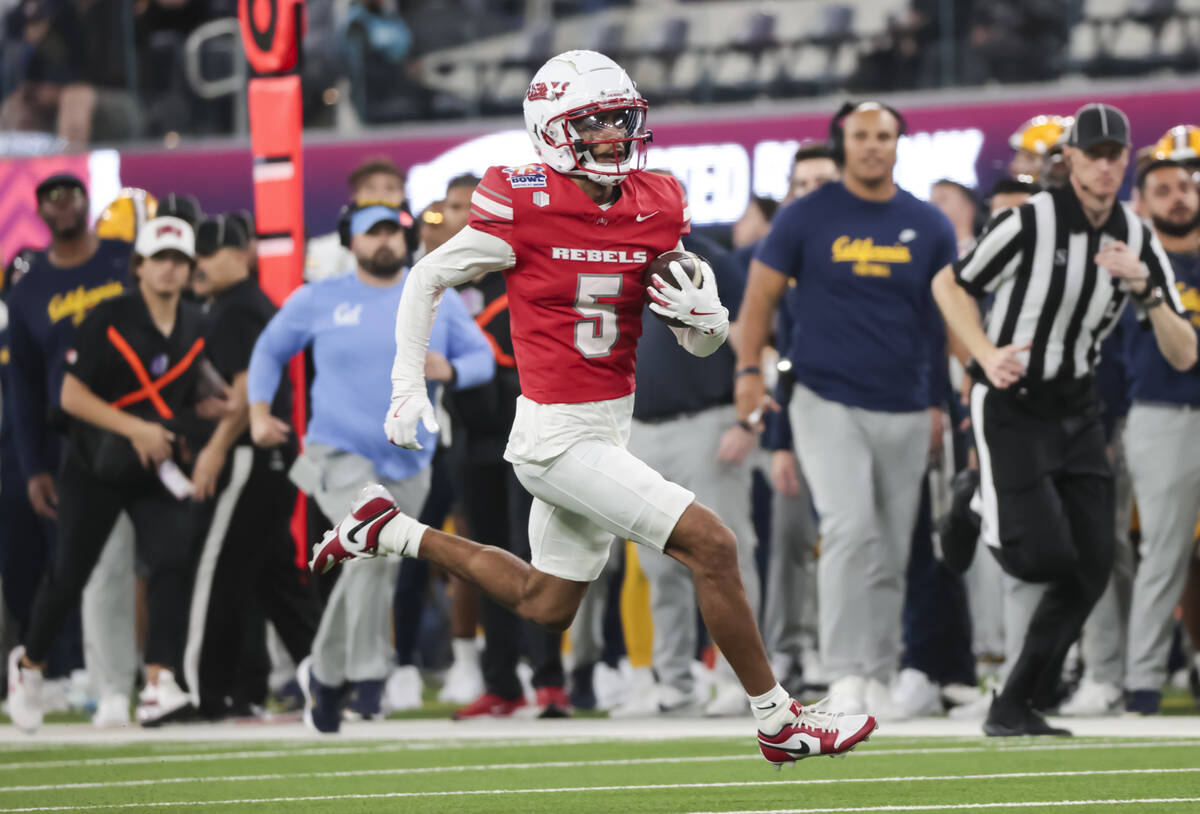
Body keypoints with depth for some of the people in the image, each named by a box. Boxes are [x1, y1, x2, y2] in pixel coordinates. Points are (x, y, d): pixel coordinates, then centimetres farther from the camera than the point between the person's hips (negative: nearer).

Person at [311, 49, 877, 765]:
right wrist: (409, 390, -3)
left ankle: (390, 531, 34)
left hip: (610, 429, 8)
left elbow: (704, 345, 8)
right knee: (711, 544, -14)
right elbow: (428, 281, -1)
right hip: (558, 436, -8)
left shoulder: (658, 208, 2)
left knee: (546, 608, 22)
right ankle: (779, 721, -5)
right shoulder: (526, 206, -15)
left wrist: (705, 317, -15)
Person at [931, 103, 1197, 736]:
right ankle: (983, 519, 18)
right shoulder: (1030, 223, -15)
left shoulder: (1138, 241, 0)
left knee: (1091, 569, -2)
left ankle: (1016, 706, 8)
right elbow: (948, 285, -3)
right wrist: (987, 354, -17)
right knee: (1044, 554, -18)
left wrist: (1144, 287, -21)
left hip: (1076, 410, 6)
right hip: (1010, 405, -6)